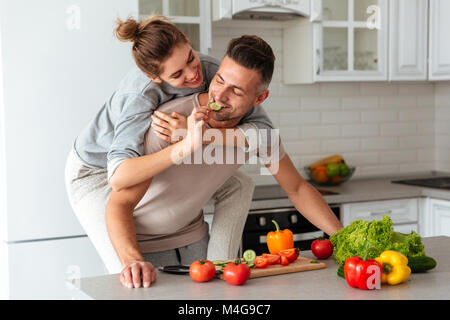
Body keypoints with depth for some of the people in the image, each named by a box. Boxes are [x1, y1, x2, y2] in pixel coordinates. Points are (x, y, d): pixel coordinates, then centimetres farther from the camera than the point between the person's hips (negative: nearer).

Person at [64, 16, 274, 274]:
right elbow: (119, 177, -51)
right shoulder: (140, 95, -39)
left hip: (157, 161, 6)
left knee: (240, 184, -4)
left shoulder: (209, 69, -25)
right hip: (96, 172, -5)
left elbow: (265, 129, -28)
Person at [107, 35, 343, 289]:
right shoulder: (169, 122, -32)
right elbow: (120, 203, -33)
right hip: (141, 244, -4)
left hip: (191, 237, 5)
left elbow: (297, 189, -1)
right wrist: (133, 261, -51)